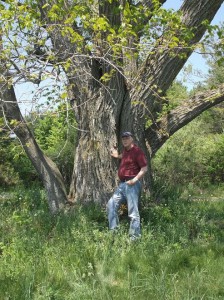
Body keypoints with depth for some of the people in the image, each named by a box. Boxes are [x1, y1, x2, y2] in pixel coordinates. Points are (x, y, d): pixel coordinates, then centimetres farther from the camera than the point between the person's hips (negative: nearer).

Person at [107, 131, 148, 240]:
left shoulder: (137, 151, -9)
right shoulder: (125, 150, 16)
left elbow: (144, 168, -15)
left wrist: (135, 179, -23)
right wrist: (117, 156, 30)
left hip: (132, 184, -9)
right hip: (122, 184, 9)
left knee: (133, 212, -7)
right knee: (111, 205, 8)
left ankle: (134, 237, -1)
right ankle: (113, 231, 16)